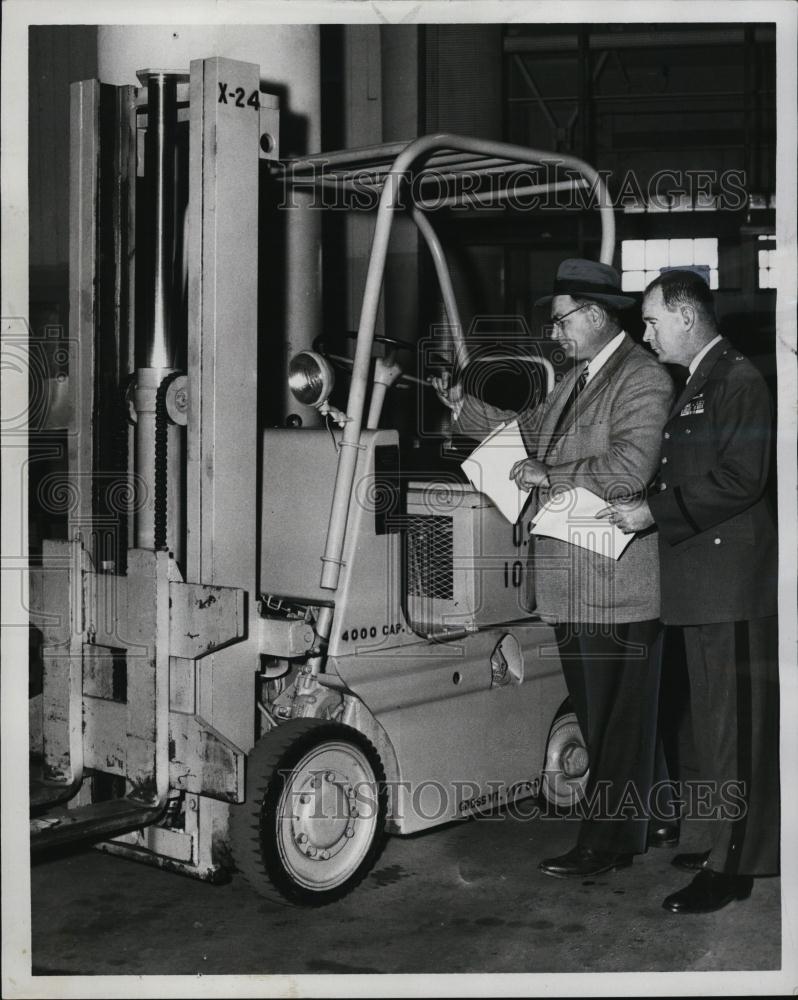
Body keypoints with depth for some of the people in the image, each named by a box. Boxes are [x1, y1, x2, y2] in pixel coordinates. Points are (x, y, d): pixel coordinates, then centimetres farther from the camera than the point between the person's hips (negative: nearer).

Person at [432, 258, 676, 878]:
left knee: (618, 716, 1)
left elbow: (629, 468, -24)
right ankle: (656, 820, 31)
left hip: (615, 588, -9)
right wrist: (462, 406, 16)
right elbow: (528, 432, 24)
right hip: (575, 585, 9)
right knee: (603, 713, 18)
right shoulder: (579, 378, 17)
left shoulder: (644, 379, -12)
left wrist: (551, 476, -18)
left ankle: (608, 843, 10)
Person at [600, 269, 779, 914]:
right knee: (718, 720, 16)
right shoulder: (696, 384, 19)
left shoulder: (738, 380, -11)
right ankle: (734, 843, 28)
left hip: (733, 582, -10)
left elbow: (740, 479, -20)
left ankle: (731, 866, 2)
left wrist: (654, 511, -18)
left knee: (736, 722, -4)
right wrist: (643, 510, 7)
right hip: (702, 580, 10)